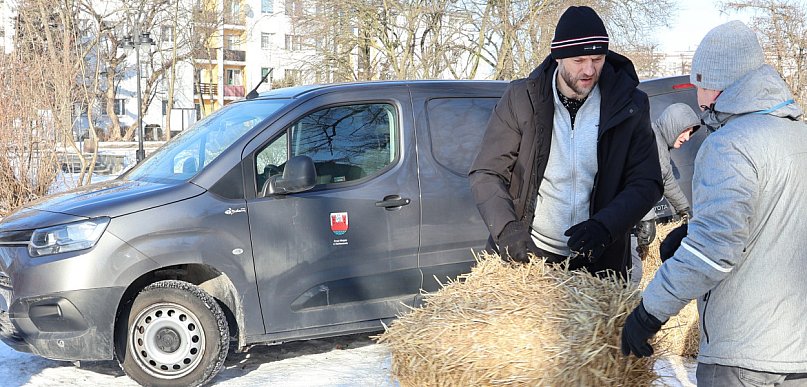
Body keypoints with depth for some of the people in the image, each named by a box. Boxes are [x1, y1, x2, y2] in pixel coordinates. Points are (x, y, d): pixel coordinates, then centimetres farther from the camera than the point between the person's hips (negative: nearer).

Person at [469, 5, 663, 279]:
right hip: (525, 255, 0)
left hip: (597, 262, 1)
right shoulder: (521, 99, -7)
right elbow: (486, 174, -6)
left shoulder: (628, 105, -5)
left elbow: (646, 183, -5)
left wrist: (603, 227, -23)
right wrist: (506, 228, -23)